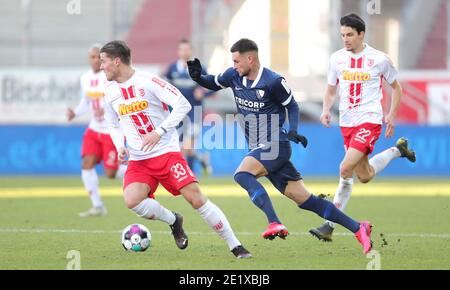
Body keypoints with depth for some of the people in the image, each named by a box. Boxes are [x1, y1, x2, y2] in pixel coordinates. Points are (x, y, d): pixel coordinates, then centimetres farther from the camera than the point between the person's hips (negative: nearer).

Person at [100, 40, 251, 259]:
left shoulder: (148, 82, -9)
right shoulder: (111, 92, 9)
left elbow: (183, 105, -13)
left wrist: (159, 131, -20)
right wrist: (120, 147, 3)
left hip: (166, 152, -5)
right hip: (138, 160, 5)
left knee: (196, 199, -14)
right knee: (132, 201, -24)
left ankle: (236, 246, -4)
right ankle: (173, 221, 5)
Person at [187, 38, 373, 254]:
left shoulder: (273, 82, -13)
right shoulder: (234, 76, 6)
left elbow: (292, 106, -1)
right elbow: (214, 83, 22)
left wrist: (293, 131, -15)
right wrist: (197, 76, 3)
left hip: (274, 146, -7)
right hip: (259, 149, 7)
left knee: (242, 174, -28)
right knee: (305, 200, 2)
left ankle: (275, 224, -37)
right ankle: (358, 228, 4)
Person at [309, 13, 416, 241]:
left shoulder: (379, 59, -4)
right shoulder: (336, 58, 5)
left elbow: (396, 87, 10)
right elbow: (331, 91, 16)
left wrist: (392, 115, 0)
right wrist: (326, 110, -4)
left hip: (370, 120, -6)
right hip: (346, 122, 6)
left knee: (346, 168, -20)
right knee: (364, 176, 11)